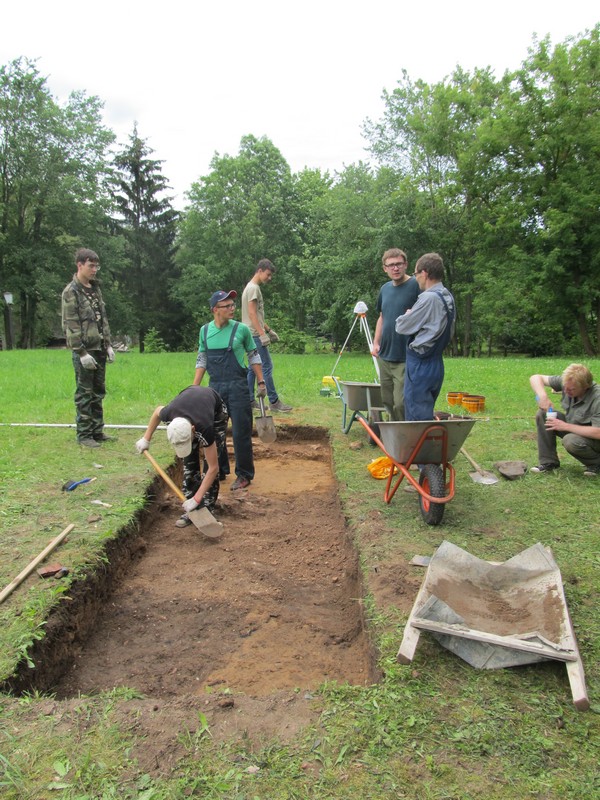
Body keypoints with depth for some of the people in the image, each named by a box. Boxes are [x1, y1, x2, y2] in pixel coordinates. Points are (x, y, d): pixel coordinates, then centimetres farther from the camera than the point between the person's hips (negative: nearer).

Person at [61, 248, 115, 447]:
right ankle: (84, 435, 6)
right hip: (84, 351, -7)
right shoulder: (71, 292, -9)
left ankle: (97, 431, 20)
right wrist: (81, 353, -17)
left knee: (98, 393, 11)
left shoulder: (95, 289, 14)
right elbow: (70, 325, -13)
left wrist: (108, 344, 12)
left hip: (99, 349, 7)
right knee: (84, 394, -1)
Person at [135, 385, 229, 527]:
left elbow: (213, 468, -35)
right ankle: (191, 511, 5)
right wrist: (146, 439, -2)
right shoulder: (169, 413, -37)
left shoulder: (204, 428, -45)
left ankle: (207, 511, -5)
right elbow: (157, 410, -6)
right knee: (189, 462, -4)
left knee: (209, 462, -15)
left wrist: (196, 499, -34)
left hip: (216, 413, -4)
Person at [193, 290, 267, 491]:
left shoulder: (241, 329, -5)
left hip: (237, 387, -3)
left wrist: (261, 382, 1)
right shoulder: (205, 330, 4)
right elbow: (201, 360, 11)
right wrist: (195, 387, 7)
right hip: (215, 387, 4)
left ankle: (244, 475, 11)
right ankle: (219, 471, 27)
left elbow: (253, 356, 4)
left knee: (241, 432, -1)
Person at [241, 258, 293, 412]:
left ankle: (249, 400, 14)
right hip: (255, 334, -11)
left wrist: (269, 330, 22)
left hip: (252, 335, 11)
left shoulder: (253, 287, 19)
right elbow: (252, 313, -19)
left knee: (253, 367, 11)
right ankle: (274, 401, -7)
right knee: (267, 366, -9)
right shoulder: (253, 288, -12)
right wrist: (262, 334, -23)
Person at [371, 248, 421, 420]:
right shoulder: (385, 289, 12)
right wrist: (376, 343, 15)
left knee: (401, 404, -9)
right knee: (387, 402, 13)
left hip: (406, 359, -7)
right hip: (385, 356, 7)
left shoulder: (416, 285, -10)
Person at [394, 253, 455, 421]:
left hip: (421, 365, -9)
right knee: (426, 416, 16)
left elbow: (402, 326, -11)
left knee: (417, 417, -4)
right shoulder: (448, 297, 10)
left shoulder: (428, 298, -18)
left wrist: (407, 315, 11)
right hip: (436, 362, 9)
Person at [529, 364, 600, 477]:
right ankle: (548, 462, -5)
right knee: (543, 414, -11)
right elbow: (535, 378, -8)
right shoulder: (566, 382, -14)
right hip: (573, 429, 7)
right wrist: (543, 396, -28)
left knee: (571, 441, -37)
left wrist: (566, 426, -30)